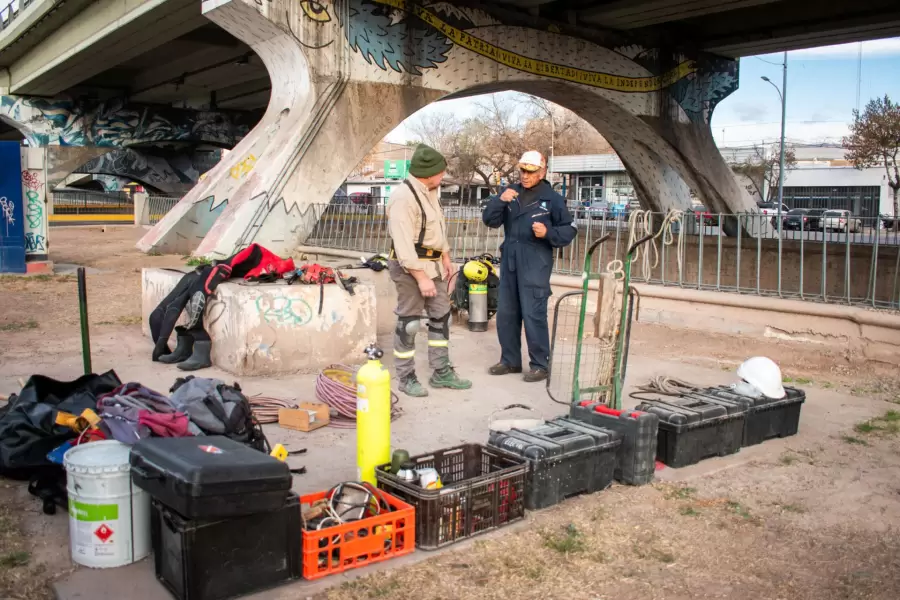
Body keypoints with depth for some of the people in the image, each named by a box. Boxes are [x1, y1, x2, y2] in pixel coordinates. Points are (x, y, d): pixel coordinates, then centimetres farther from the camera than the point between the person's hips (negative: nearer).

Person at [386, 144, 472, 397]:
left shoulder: (430, 191, 8)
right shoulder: (403, 197, -22)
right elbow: (403, 244, -25)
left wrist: (445, 257, 20)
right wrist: (421, 277, -25)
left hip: (433, 264, 10)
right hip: (411, 267, -10)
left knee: (441, 316, 13)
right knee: (409, 322, 0)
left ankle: (441, 373, 24)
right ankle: (406, 378, 13)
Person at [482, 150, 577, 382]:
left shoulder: (552, 198, -3)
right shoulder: (511, 192, 9)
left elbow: (569, 230, -1)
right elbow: (490, 221, 3)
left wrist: (548, 232, -19)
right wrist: (499, 201, -14)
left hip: (535, 264, -5)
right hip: (509, 261, 5)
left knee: (533, 315, -6)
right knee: (506, 314, 11)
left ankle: (540, 365, 5)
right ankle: (510, 360, 24)